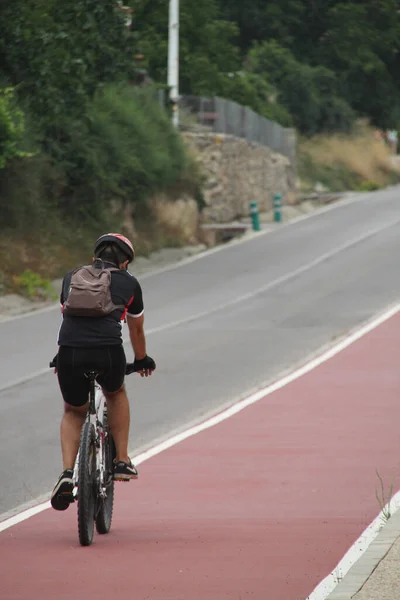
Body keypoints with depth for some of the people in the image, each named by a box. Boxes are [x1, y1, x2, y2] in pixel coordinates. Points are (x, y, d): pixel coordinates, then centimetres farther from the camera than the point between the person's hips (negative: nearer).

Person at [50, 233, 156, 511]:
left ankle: (67, 473, 7)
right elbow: (136, 330, 36)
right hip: (108, 352, -1)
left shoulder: (72, 277, 26)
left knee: (73, 412, 26)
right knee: (116, 394, 33)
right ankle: (122, 462, 29)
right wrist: (142, 360, 55)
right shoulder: (129, 283, 21)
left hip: (69, 352, 1)